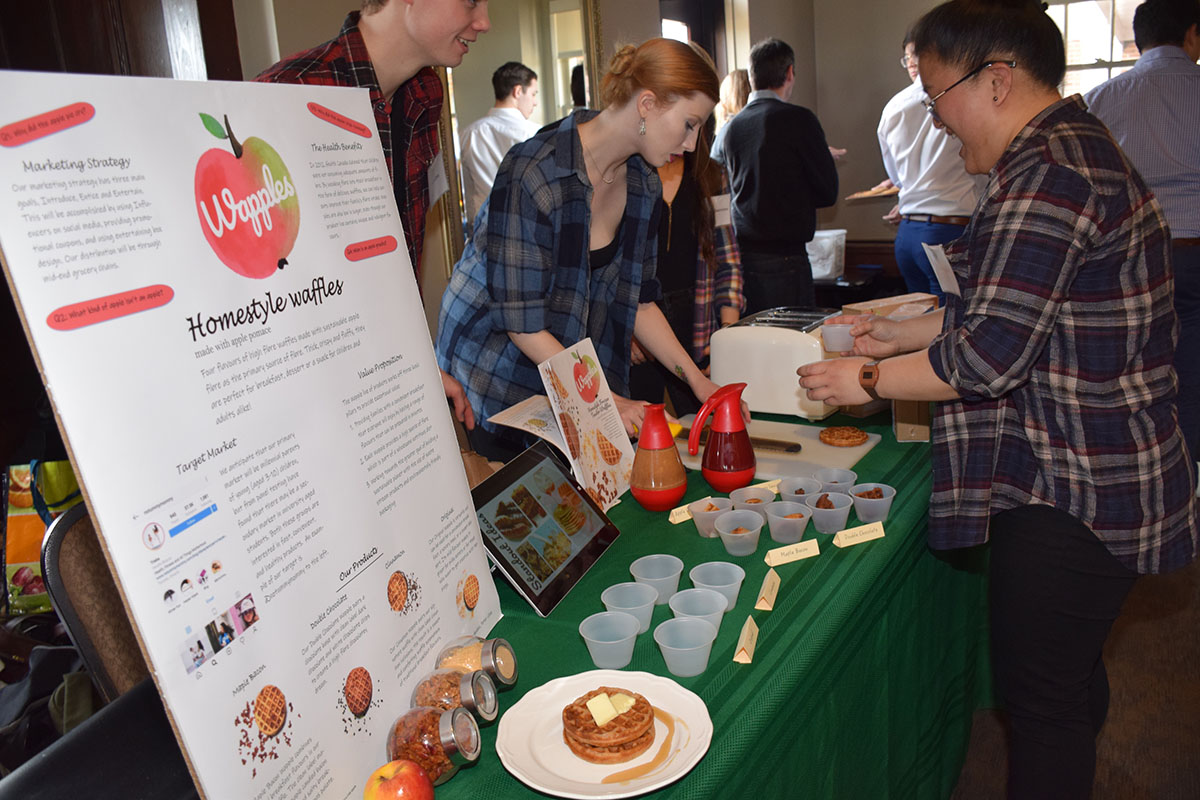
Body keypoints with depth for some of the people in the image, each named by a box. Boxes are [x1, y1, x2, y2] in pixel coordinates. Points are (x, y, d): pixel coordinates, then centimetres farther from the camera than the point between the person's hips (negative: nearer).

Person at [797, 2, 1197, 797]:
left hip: (1070, 489, -11)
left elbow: (987, 353, -25)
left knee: (1040, 687, 5)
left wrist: (865, 380, -13)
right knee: (1070, 675, 26)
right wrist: (902, 333, 14)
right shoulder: (1075, 146, 12)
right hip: (1094, 472, 11)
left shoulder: (1045, 176, -22)